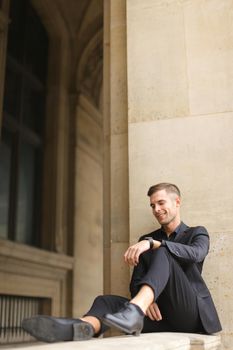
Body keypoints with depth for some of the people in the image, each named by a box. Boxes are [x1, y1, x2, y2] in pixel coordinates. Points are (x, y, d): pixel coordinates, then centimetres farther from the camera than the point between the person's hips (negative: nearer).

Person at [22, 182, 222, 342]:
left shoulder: (197, 233, 10)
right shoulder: (145, 240, 20)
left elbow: (195, 254, -16)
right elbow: (136, 283, 10)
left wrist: (151, 243, -30)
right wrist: (148, 300, -14)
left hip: (190, 312, -4)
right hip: (160, 313, 4)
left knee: (162, 253, -26)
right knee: (106, 301, -22)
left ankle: (135, 310, -52)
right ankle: (80, 327, -57)